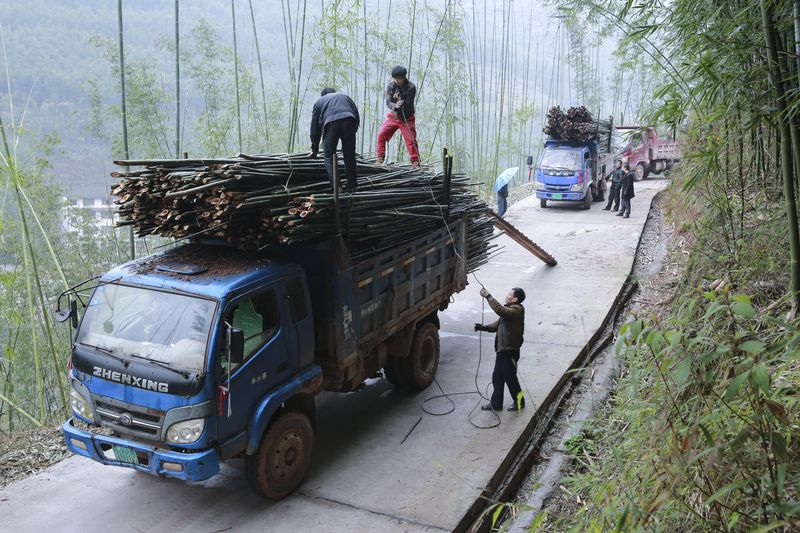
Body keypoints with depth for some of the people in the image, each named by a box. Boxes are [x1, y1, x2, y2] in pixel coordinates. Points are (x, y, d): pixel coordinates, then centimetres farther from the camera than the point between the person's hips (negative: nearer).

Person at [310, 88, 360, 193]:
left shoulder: (319, 102, 32)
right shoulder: (344, 96, 37)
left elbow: (315, 126, 28)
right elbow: (356, 113, 22)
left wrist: (315, 149, 32)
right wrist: (354, 129, 23)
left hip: (330, 123, -2)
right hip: (349, 120, 2)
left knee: (329, 155, 8)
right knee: (349, 155, 10)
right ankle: (352, 186, 12)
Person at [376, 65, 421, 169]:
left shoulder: (411, 87, -15)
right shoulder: (390, 86, -7)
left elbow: (409, 104, -15)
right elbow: (388, 102, -12)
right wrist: (395, 106, -33)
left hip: (407, 118, -3)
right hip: (393, 116, 3)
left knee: (411, 140, -8)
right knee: (381, 135, -6)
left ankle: (415, 162, 0)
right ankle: (380, 158, 8)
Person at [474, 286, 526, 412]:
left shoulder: (516, 310, -19)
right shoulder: (510, 309, 12)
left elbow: (500, 310, -36)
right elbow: (498, 324, 14)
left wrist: (488, 296, -30)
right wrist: (484, 327, -1)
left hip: (510, 351, -9)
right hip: (502, 349, 9)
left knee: (510, 378, 5)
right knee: (497, 377, 14)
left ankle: (519, 402, 23)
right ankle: (496, 403, 24)